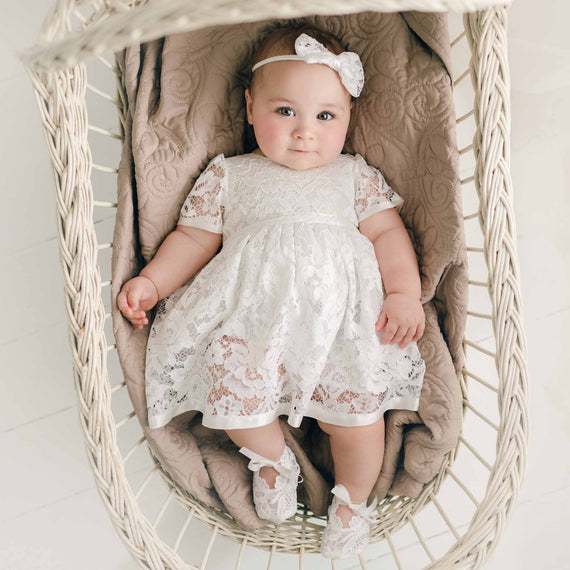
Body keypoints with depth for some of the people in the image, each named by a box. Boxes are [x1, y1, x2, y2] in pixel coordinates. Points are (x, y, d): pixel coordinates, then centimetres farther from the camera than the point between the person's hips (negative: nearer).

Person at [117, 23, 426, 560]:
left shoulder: (355, 176, 19)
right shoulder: (228, 174, 18)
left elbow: (387, 233, 10)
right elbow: (194, 238, 16)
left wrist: (405, 293, -6)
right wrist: (150, 281, 1)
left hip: (339, 310, 0)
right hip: (249, 309, 1)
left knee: (357, 408, -15)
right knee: (232, 398, -19)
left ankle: (353, 497, 18)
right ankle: (273, 459, 18)